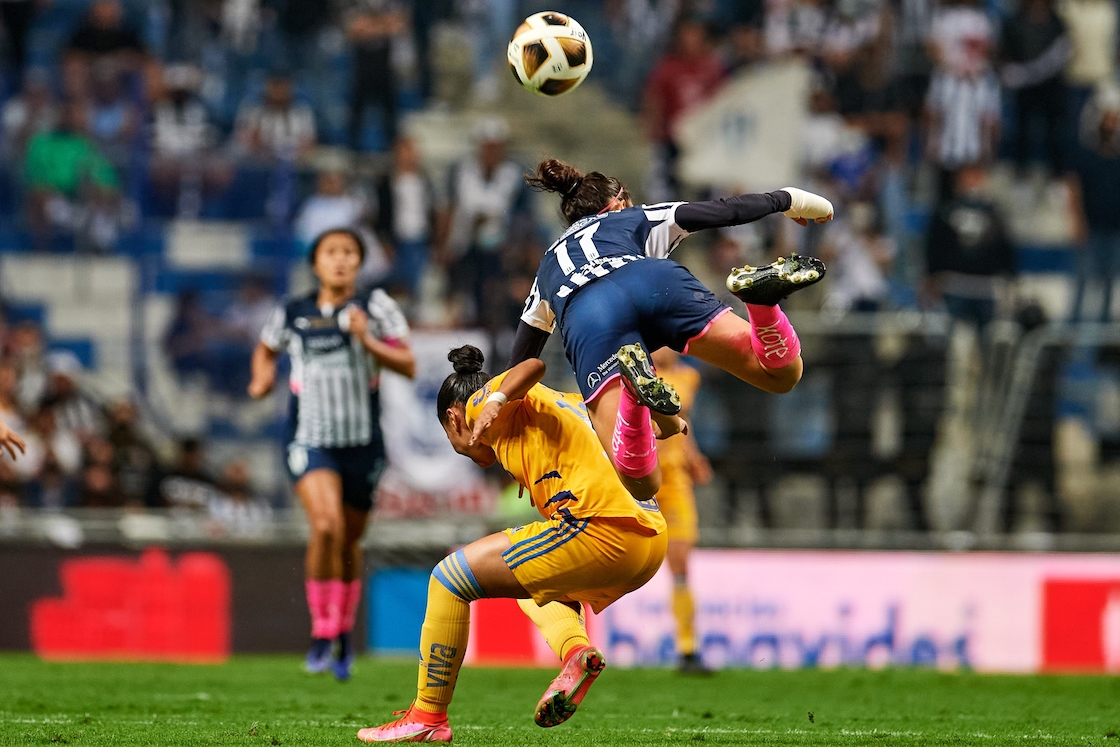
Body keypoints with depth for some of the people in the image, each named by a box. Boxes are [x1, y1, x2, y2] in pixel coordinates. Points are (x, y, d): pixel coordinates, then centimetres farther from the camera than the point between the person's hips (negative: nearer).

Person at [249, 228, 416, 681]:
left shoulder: (375, 306, -2)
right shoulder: (292, 315, 4)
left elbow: (408, 367, -5)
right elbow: (266, 349, 25)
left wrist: (367, 341, -20)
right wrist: (262, 378, 4)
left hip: (362, 442, 1)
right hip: (310, 441, -1)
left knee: (349, 541, 13)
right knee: (326, 527, -24)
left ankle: (344, 634, 36)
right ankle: (322, 632, -11)